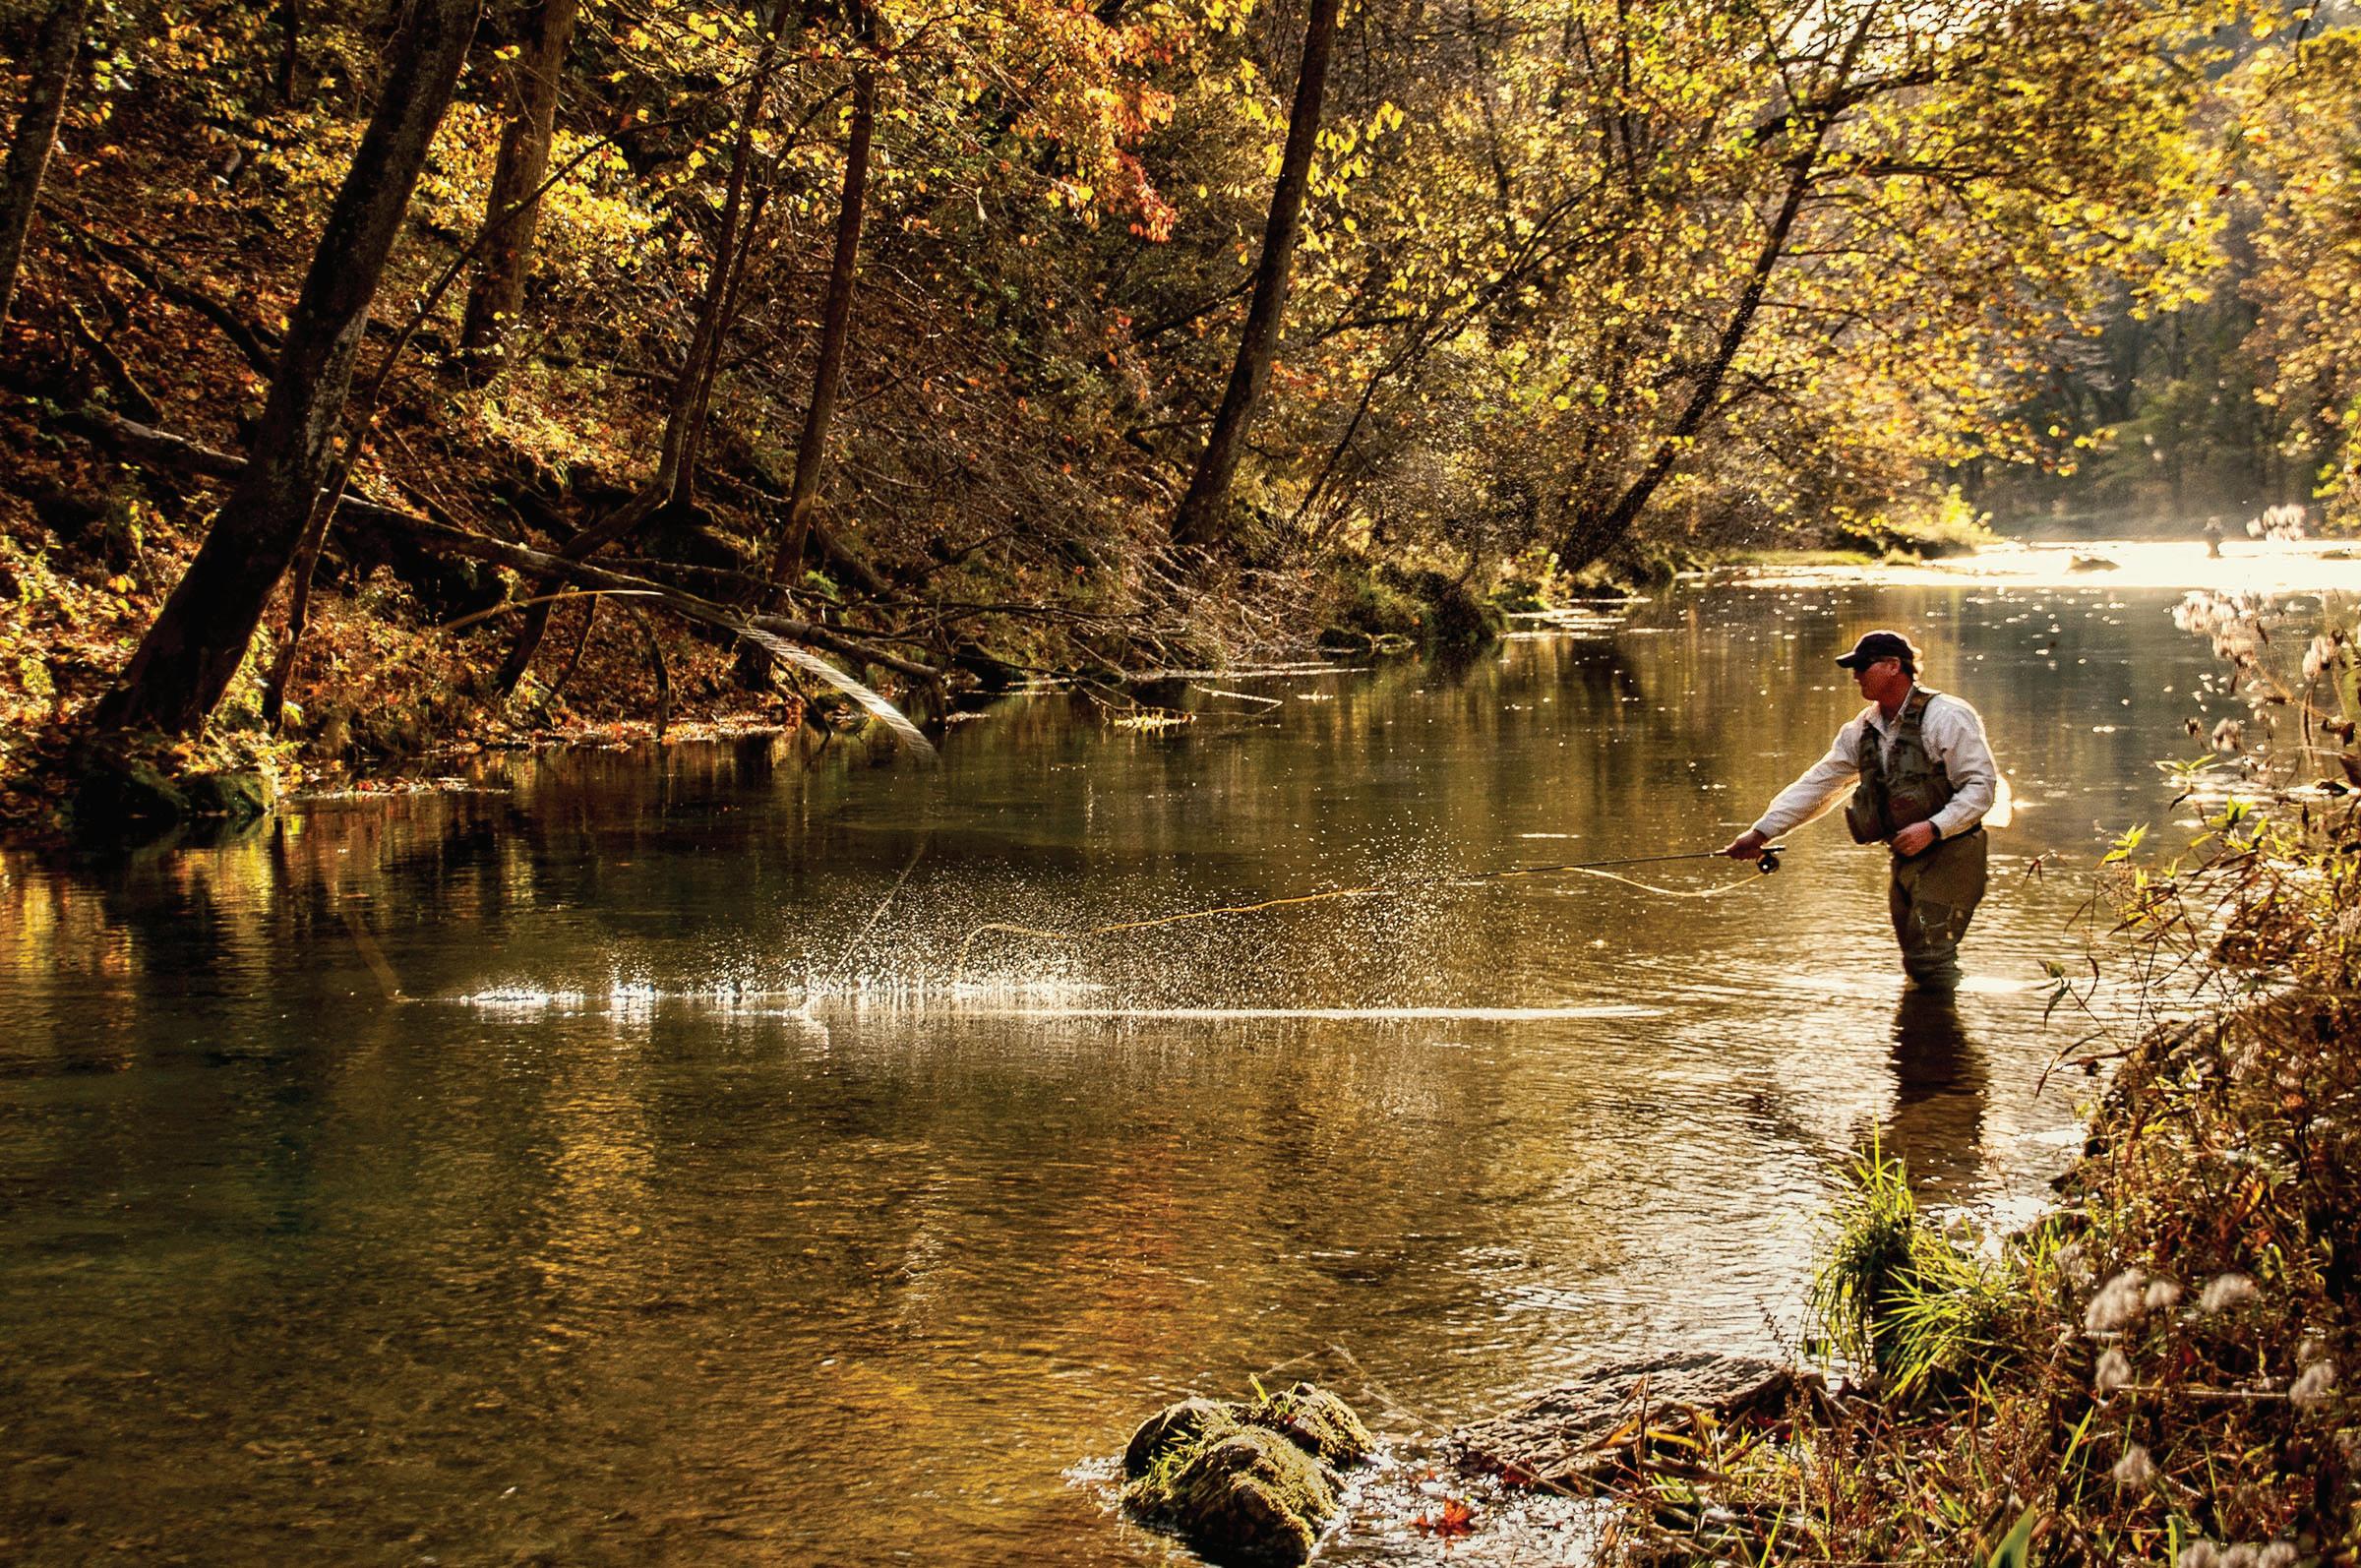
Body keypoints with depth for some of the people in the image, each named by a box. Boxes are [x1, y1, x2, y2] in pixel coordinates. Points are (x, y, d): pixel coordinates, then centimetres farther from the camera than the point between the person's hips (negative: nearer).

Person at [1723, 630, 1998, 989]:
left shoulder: (1946, 717, -13)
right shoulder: (1862, 730, 10)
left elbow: (1982, 785, -15)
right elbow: (1816, 785, 12)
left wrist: (1932, 828, -25)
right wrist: (1760, 832, 7)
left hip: (1950, 855, -8)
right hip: (1906, 861, 8)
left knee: (1930, 957, -16)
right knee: (1914, 963, 10)